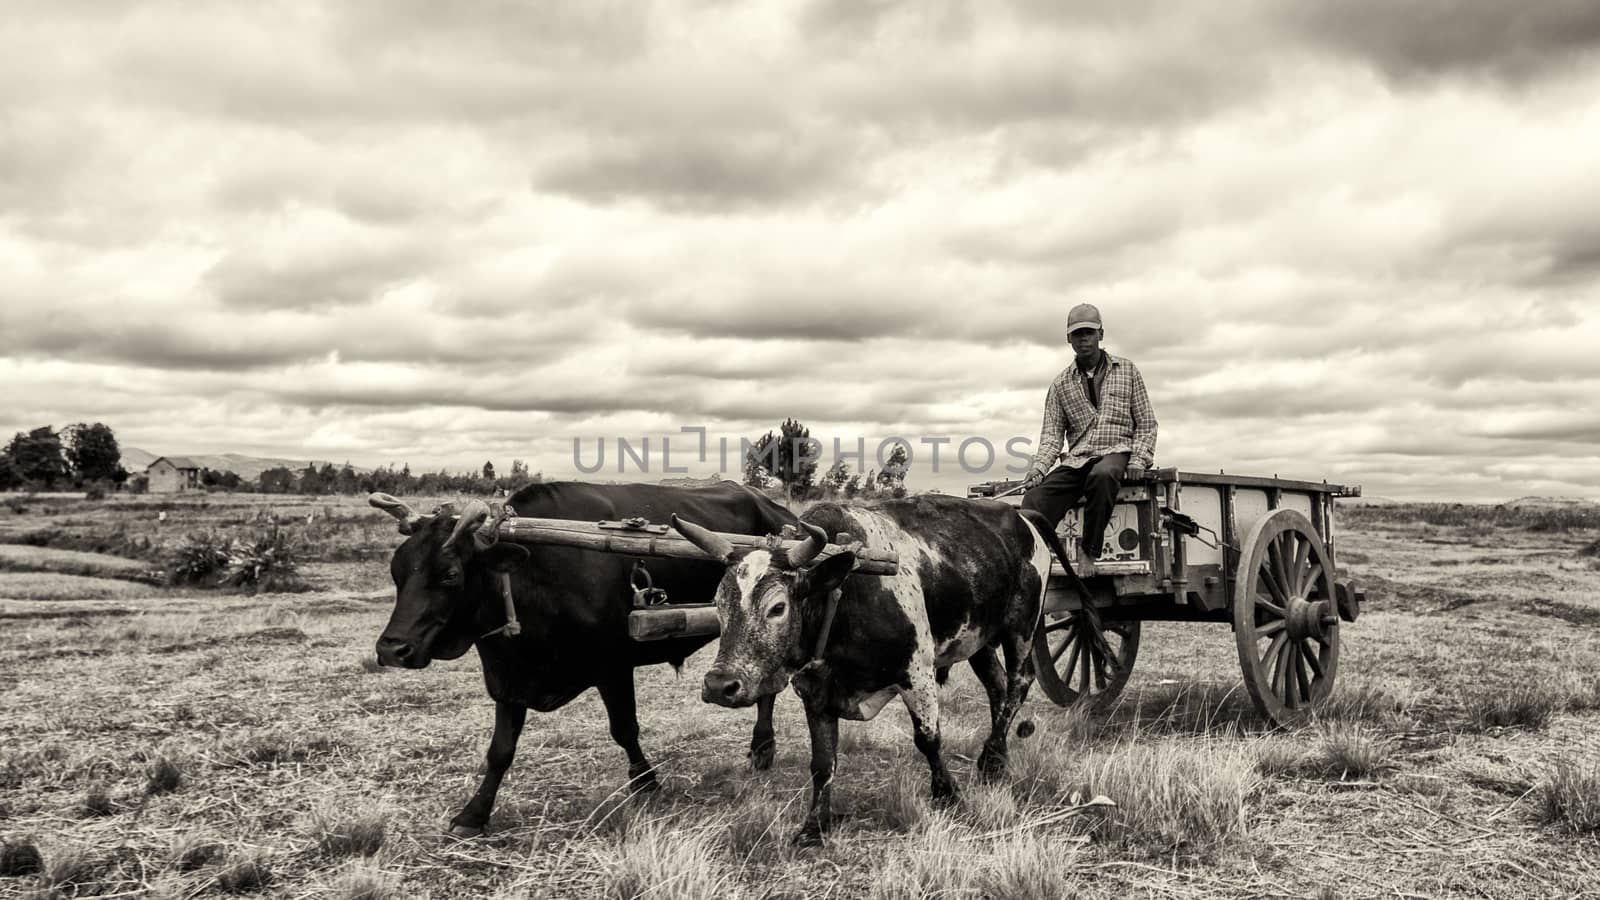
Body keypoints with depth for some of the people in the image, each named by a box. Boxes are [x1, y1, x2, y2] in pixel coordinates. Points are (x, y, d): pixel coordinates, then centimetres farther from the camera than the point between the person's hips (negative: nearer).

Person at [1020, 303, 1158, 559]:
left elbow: (1146, 423, 11)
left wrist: (1139, 459, -6)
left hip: (1116, 452, -2)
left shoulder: (1127, 371, 12)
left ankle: (1090, 555, -31)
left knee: (1102, 475, -40)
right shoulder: (1061, 383, 15)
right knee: (1033, 500, -27)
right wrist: (1039, 467, -10)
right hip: (1075, 460, 2)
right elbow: (1052, 433, 8)